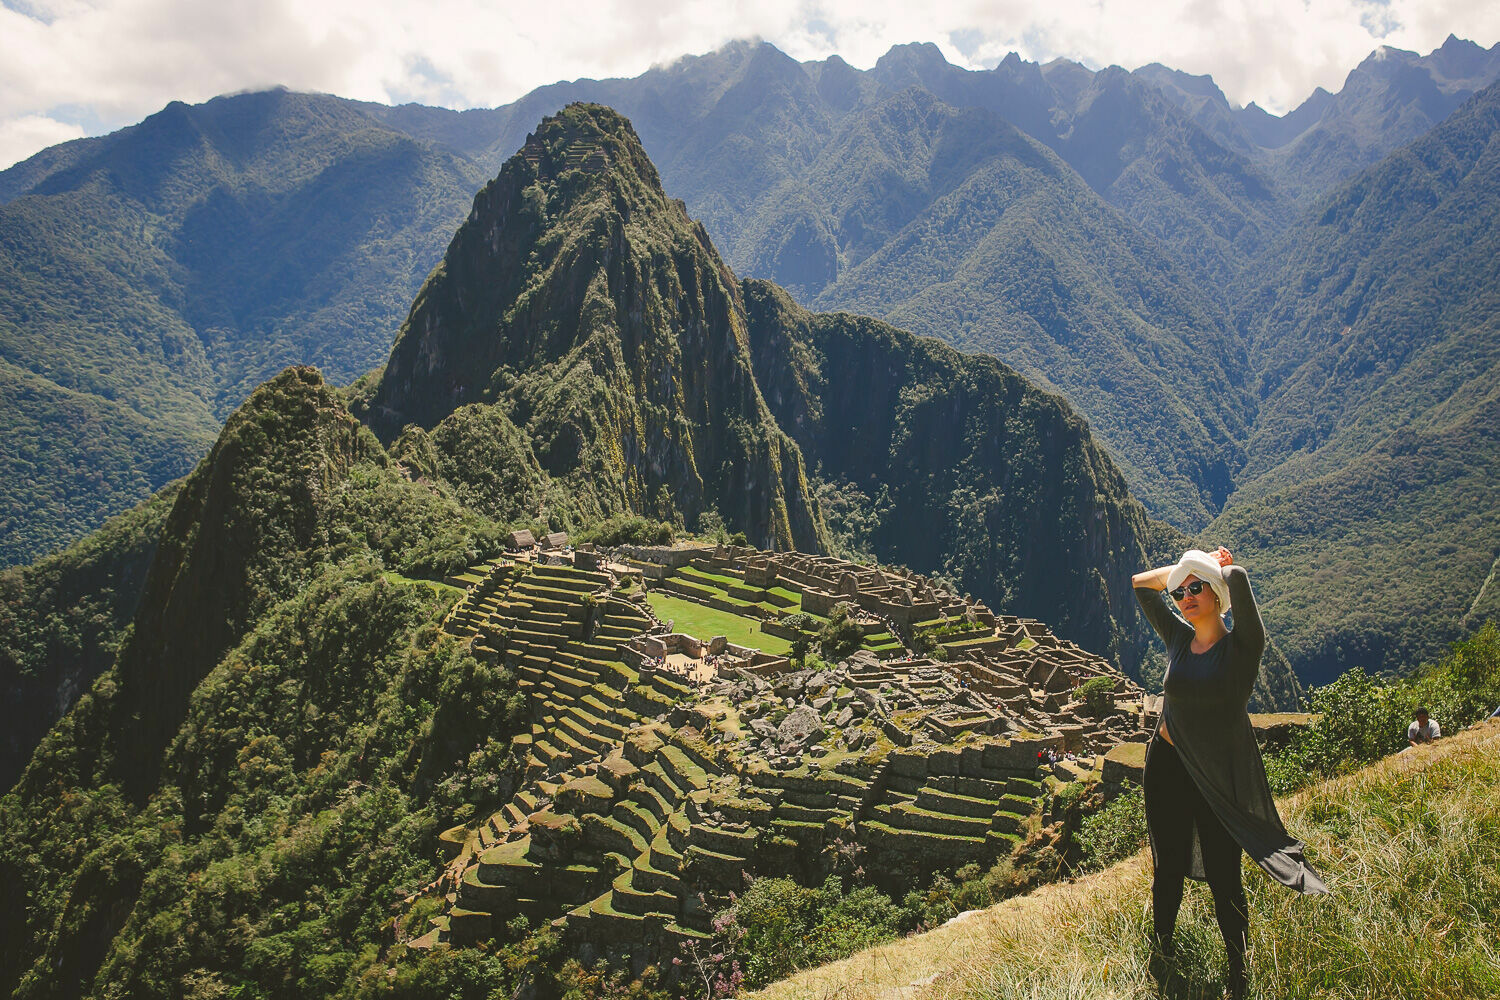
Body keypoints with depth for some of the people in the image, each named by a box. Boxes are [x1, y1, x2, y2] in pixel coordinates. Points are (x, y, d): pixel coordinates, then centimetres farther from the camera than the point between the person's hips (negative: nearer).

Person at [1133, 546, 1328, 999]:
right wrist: (1188, 565, 7)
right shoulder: (1179, 639, 1)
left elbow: (1236, 579, -29)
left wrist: (1216, 568, -7)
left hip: (1219, 776, -4)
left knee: (1223, 879, 3)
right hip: (1167, 767, 4)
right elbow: (1142, 584, 11)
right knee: (1169, 869, 16)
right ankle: (1160, 956, 37)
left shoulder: (1242, 645, -12)